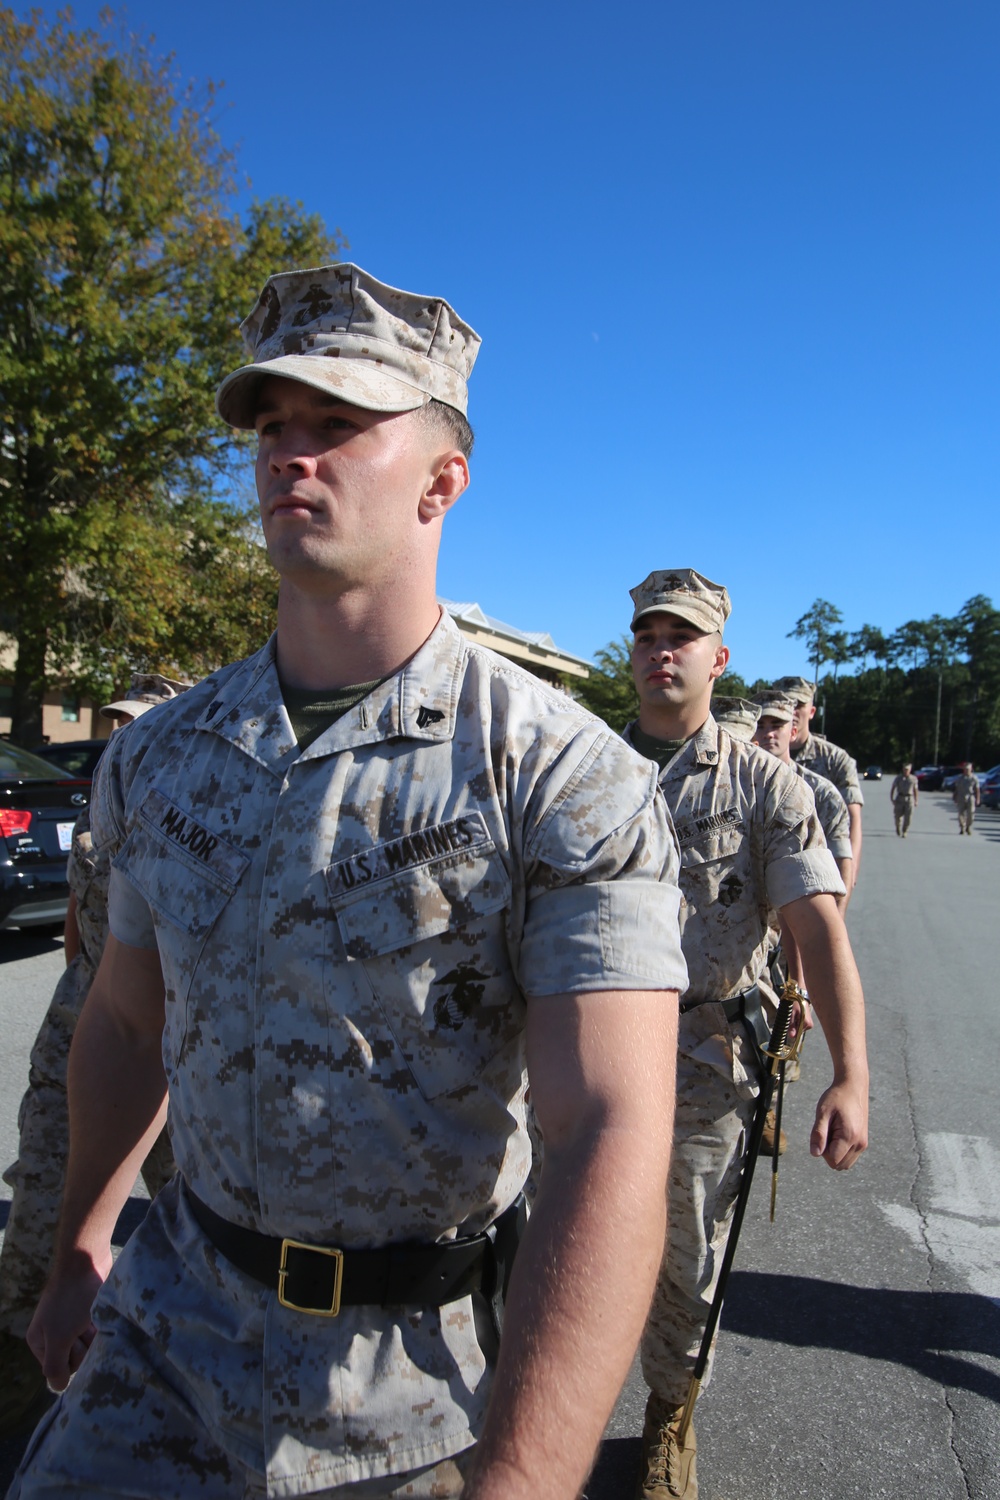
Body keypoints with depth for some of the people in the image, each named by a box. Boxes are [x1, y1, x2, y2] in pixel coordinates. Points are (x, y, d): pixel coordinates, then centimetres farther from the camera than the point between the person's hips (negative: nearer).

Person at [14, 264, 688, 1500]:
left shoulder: (565, 779, -20)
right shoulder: (158, 758, -2)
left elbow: (610, 1145, -26)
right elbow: (126, 1024, 10)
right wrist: (79, 1255, 16)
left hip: (427, 1366, -3)